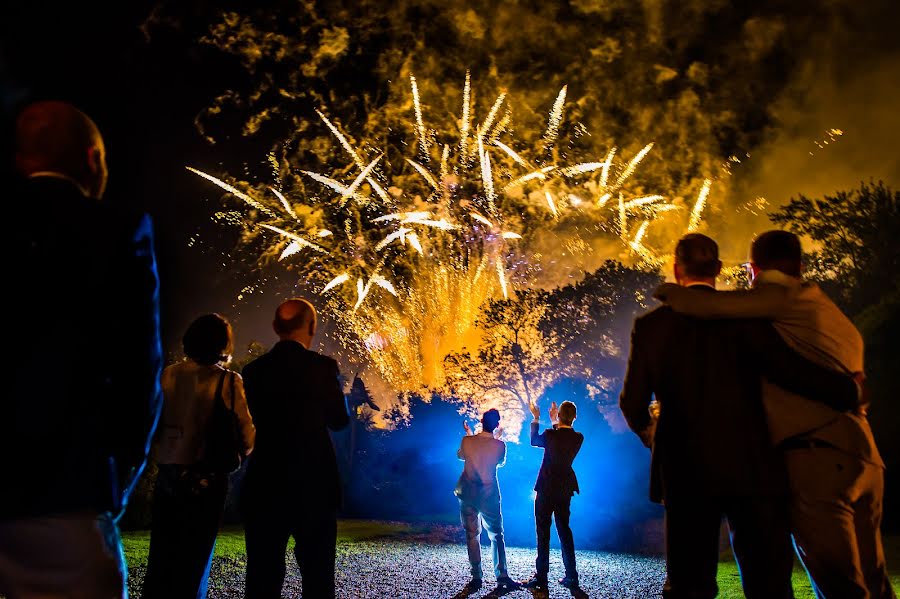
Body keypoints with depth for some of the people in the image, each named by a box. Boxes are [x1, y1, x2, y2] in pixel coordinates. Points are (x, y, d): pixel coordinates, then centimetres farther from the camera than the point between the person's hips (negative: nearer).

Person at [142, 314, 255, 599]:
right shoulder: (228, 380, -11)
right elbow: (246, 439, -12)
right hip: (206, 480, -3)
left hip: (168, 476, 3)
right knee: (194, 560, 11)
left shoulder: (169, 374, -2)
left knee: (161, 556, 15)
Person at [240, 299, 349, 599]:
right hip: (314, 483, -3)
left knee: (263, 574, 8)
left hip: (264, 484, 3)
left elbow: (254, 422, 9)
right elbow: (339, 420, 2)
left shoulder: (254, 370, 2)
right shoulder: (322, 366, -8)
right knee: (317, 573, 7)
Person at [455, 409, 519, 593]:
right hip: (489, 496, -1)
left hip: (468, 495, 1)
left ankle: (477, 578, 8)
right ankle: (502, 576, 8)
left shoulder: (467, 441, -7)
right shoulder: (500, 445, -10)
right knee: (496, 536, 11)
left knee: (472, 536, 8)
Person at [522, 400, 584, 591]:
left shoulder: (550, 435, -17)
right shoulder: (578, 438, -4)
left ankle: (541, 578, 3)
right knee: (564, 530, 14)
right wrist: (554, 422, 23)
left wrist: (536, 418, 16)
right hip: (565, 490, 5)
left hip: (546, 489, -5)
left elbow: (534, 441, 5)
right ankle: (571, 577, 15)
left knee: (543, 532, 1)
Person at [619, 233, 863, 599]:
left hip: (684, 474, 2)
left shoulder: (649, 326, 1)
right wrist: (850, 392, 0)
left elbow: (633, 404, 2)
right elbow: (793, 371, -16)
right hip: (749, 468, -1)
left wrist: (647, 431, 23)